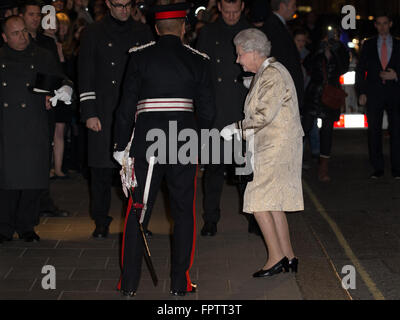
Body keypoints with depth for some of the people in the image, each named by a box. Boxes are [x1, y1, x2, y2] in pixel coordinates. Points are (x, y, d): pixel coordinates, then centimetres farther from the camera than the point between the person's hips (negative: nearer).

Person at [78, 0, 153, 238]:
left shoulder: (143, 32, 10)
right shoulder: (93, 34, 5)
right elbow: (85, 77, 3)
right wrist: (89, 113, -4)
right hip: (104, 113, -1)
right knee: (102, 168, 1)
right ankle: (101, 222, 13)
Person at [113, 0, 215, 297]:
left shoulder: (140, 57, -1)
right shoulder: (198, 60, 2)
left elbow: (127, 106, -3)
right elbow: (208, 112, 2)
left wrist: (121, 146, 6)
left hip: (147, 141, 0)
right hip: (184, 141, 0)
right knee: (184, 211, 10)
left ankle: (129, 282, 12)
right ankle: (180, 282, 12)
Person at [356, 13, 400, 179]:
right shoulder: (368, 45, 10)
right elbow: (360, 69, 9)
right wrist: (361, 92, 0)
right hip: (374, 94, 1)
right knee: (374, 131, 1)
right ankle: (378, 168, 7)